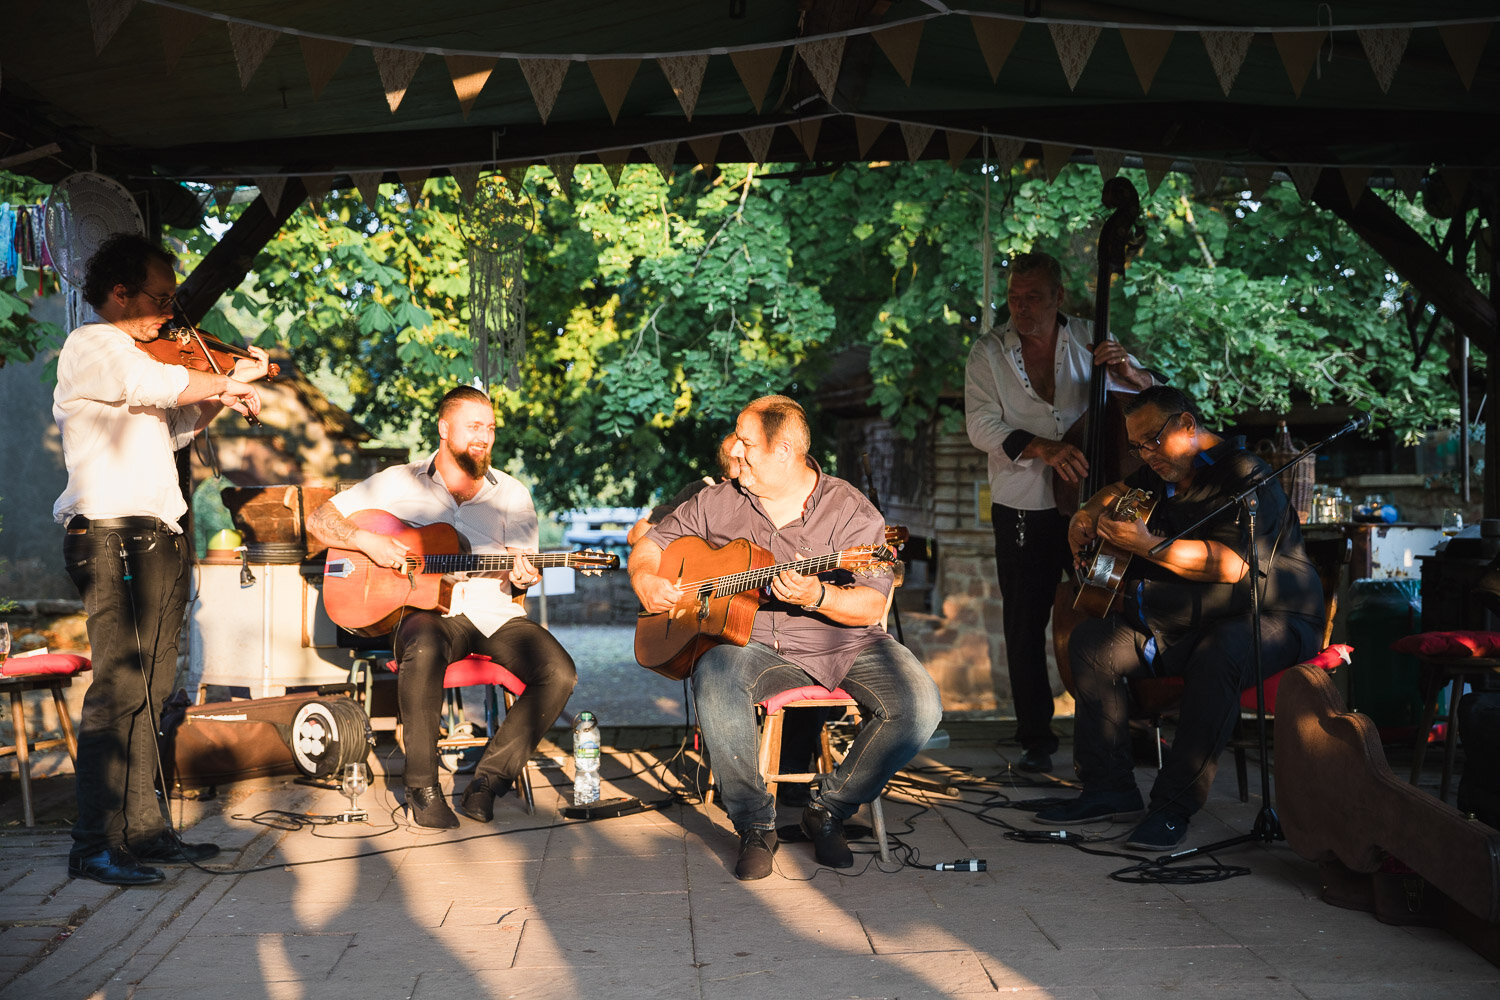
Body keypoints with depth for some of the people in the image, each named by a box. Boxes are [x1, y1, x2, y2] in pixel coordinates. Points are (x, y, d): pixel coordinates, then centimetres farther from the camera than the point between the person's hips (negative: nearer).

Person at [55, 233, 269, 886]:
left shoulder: (131, 354, 24)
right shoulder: (91, 345, -6)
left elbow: (171, 428, 32)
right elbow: (160, 386, -24)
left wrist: (219, 398, 17)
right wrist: (229, 381, -8)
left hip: (157, 538, 9)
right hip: (111, 537, -9)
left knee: (151, 687, 8)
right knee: (120, 685, -12)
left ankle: (143, 831, 13)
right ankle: (96, 845, -9)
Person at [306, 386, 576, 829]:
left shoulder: (511, 494, 12)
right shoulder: (398, 483, 7)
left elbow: (516, 577, 10)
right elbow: (319, 520, 8)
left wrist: (521, 577, -15)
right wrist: (366, 540, -11)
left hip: (493, 612, 3)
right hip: (426, 611, -3)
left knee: (559, 672, -24)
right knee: (424, 652, -39)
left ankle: (488, 780, -14)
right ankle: (422, 789, -24)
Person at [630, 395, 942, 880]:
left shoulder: (848, 509, -6)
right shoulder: (717, 504, 5)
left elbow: (873, 606, -13)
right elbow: (651, 544, 17)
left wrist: (818, 597, -32)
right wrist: (646, 581, -6)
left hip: (845, 643, -1)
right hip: (755, 645, 1)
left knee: (919, 708, -25)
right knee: (715, 679, -34)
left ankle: (828, 809, -3)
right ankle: (755, 826, -17)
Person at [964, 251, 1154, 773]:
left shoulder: (1090, 339, 2)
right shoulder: (989, 352, 0)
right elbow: (982, 425, -11)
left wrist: (1128, 370, -16)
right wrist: (1045, 449, -26)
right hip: (1023, 511, 0)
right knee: (1024, 628, 2)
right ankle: (1035, 739, 14)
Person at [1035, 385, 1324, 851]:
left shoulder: (1244, 476, -16)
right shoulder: (1163, 474, 11)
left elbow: (1230, 564, -30)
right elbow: (1118, 490, 34)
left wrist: (1146, 545, -31)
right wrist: (1089, 513, 11)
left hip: (1273, 619, -8)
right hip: (1194, 619, 8)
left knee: (1215, 660, -40)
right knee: (1092, 642, -7)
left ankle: (1174, 807, -31)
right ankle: (1109, 789, -5)